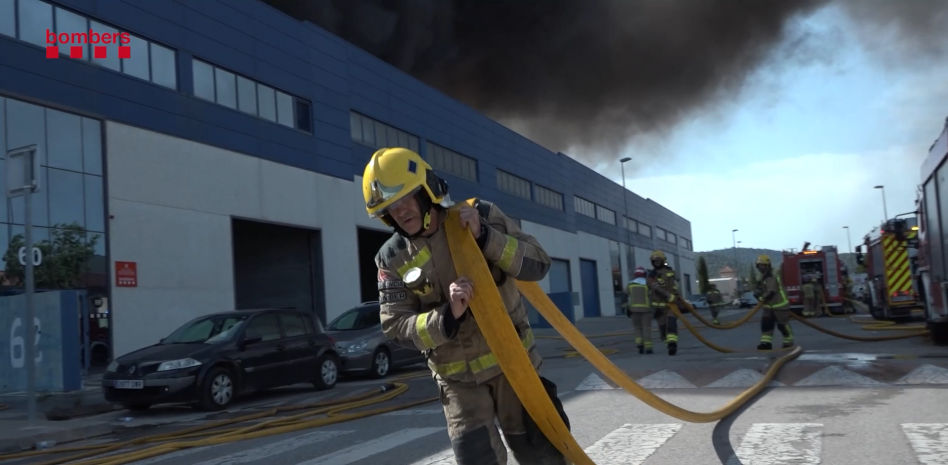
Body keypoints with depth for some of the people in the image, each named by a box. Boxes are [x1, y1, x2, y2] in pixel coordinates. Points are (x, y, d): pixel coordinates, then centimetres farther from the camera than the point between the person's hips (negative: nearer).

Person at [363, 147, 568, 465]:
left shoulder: (481, 216, -8)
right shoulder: (393, 258, -6)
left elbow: (538, 265, -11)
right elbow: (395, 326, -10)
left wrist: (485, 236, -25)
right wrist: (446, 317, -26)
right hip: (457, 377, 1)